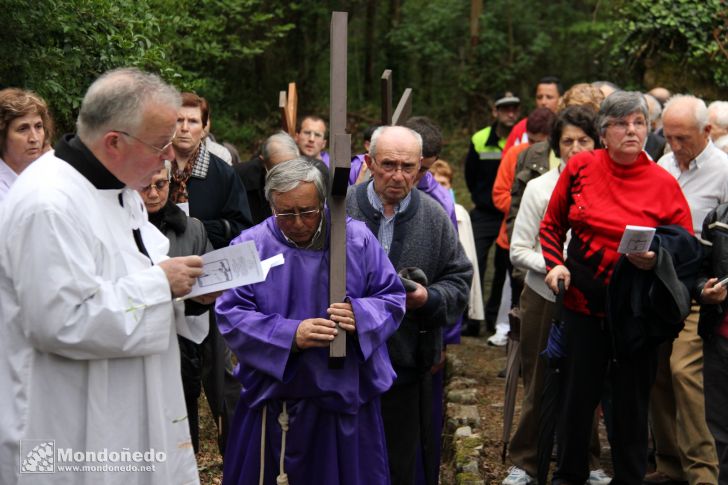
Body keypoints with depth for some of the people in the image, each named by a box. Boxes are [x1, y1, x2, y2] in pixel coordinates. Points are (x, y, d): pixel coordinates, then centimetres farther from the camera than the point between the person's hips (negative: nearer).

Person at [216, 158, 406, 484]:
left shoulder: (358, 239, -2)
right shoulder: (250, 246, -5)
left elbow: (392, 299, 1)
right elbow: (231, 314, -10)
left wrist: (361, 316, -22)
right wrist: (290, 335, -24)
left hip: (347, 395, 1)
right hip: (274, 399, 0)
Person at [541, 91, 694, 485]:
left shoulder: (663, 183, -6)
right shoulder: (580, 167, -2)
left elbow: (687, 249, 1)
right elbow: (552, 225, 10)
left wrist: (657, 261, -18)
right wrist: (555, 264, -5)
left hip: (636, 309, -1)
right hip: (584, 302, 1)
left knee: (632, 401, 9)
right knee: (576, 394, 10)